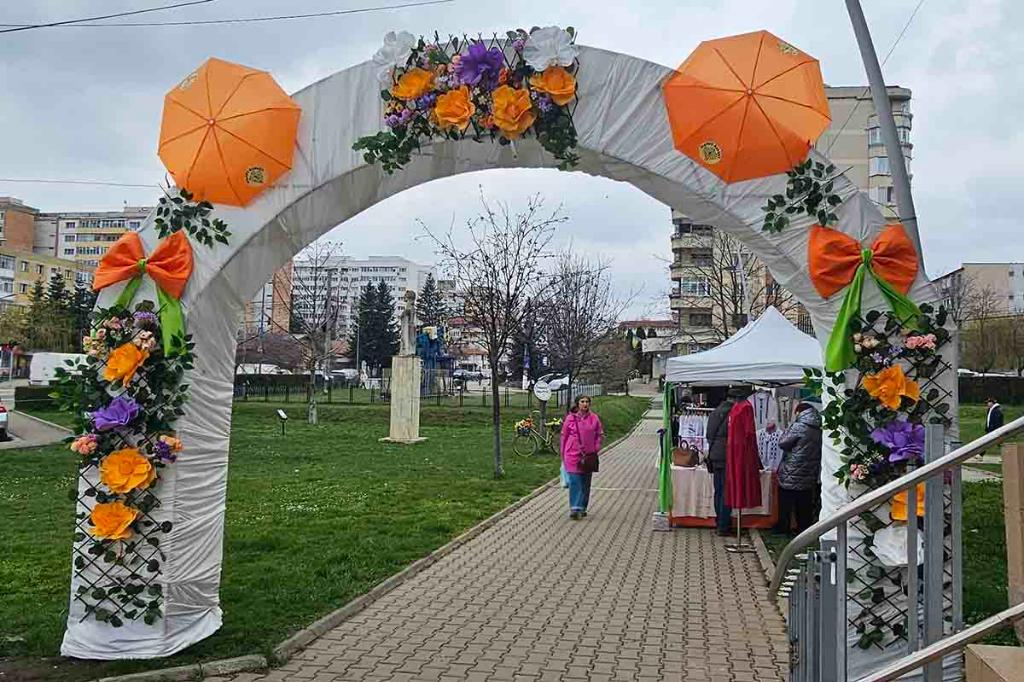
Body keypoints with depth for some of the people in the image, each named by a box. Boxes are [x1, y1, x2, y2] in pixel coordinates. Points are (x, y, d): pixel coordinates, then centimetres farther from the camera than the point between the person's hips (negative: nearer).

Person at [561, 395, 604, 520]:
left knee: (585, 483, 11)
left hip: (588, 455, 2)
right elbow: (564, 436, 5)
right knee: (574, 481, -9)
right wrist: (563, 454, 6)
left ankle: (582, 508, 22)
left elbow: (600, 434, 10)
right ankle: (574, 509, -10)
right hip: (573, 454, -2)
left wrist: (596, 449, -1)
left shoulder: (594, 418, 1)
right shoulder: (570, 418, -2)